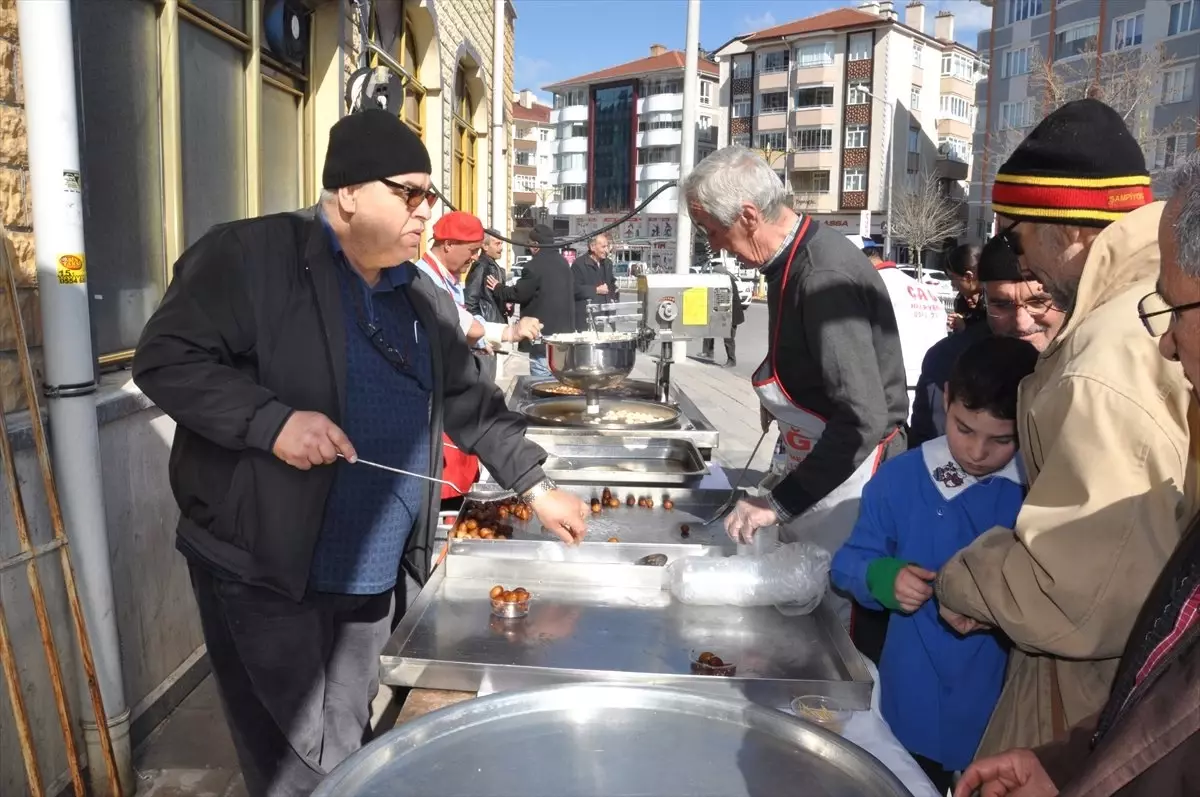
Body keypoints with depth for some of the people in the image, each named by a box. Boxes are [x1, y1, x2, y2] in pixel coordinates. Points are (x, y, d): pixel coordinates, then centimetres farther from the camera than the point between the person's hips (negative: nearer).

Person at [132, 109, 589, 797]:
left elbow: (471, 403, 13)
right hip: (262, 570, -6)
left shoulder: (423, 296, 8)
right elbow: (165, 358, -13)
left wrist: (536, 485, 8)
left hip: (374, 573, 6)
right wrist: (272, 420, -25)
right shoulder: (251, 256, -11)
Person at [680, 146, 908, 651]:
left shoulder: (825, 277, -25)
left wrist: (779, 503, -25)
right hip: (814, 468, 10)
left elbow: (864, 419, -29)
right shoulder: (791, 259, 5)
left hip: (846, 486, -9)